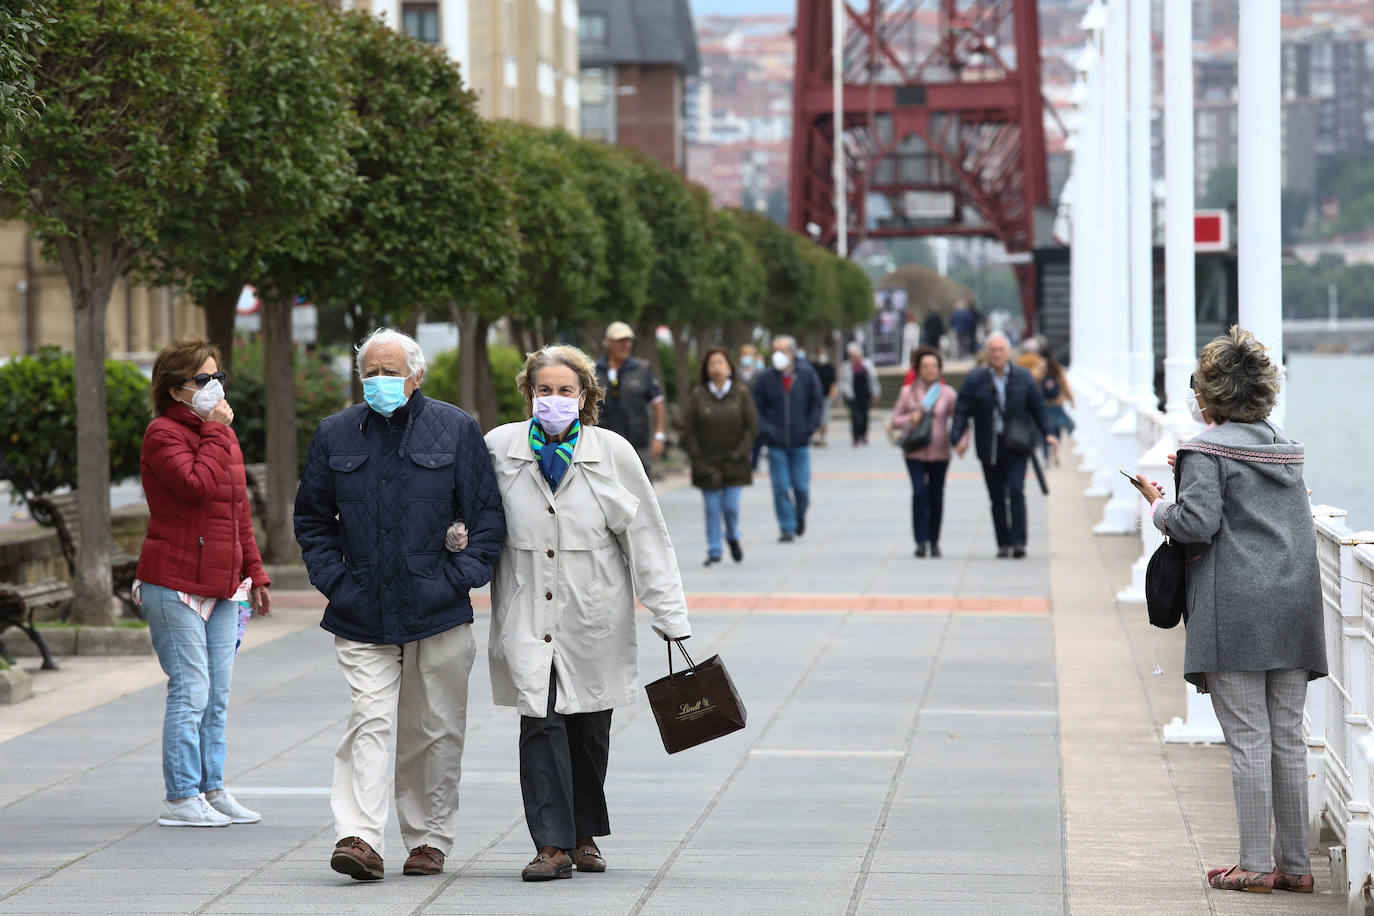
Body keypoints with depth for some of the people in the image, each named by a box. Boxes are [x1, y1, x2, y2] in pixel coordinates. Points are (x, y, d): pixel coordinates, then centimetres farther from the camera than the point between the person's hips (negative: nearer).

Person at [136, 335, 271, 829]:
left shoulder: (221, 433, 17)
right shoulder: (163, 434, -8)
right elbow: (200, 483, -25)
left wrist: (254, 571, 21)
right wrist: (214, 430, -15)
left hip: (222, 586, 8)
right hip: (174, 584, -8)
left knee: (217, 695, 9)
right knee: (191, 690, -9)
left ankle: (212, 791, 16)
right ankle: (180, 799, -5)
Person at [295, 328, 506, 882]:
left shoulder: (456, 430, 2)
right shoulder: (336, 435, 8)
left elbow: (487, 514, 3)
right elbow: (312, 518, 16)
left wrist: (462, 578, -6)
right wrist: (332, 578, 3)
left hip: (438, 610, -1)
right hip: (362, 614, 1)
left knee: (435, 730, 7)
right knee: (369, 721, -10)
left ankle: (429, 839, 18)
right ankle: (360, 839, -17)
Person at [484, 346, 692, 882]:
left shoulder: (613, 454, -3)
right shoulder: (499, 449, -1)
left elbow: (646, 537, 0)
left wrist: (670, 615, -1)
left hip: (594, 617, 1)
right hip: (528, 616, -1)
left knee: (589, 731, 9)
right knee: (540, 725, -10)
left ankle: (585, 836, 26)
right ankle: (552, 845, -10)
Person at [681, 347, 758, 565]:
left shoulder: (741, 394, -1)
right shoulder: (698, 395, -1)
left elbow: (752, 426, 0)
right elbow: (686, 426, 0)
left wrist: (740, 453, -7)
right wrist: (695, 455, -6)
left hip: (733, 463, 0)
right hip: (707, 463, 0)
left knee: (731, 505, -4)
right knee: (712, 508, 0)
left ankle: (733, 537, 26)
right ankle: (714, 552, 9)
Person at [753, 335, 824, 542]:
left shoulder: (807, 375, 0)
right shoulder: (766, 378, -1)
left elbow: (817, 402, 8)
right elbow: (756, 407, 6)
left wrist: (810, 428, -2)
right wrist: (764, 430, -6)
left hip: (800, 442, 0)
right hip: (776, 443, 0)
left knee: (801, 486, 1)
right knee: (780, 488, -3)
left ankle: (800, 516, 30)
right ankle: (787, 528, 5)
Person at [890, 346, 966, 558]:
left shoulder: (948, 393, 4)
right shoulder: (908, 392, 4)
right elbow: (895, 420, 9)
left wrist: (963, 440, -14)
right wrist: (910, 419, -12)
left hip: (939, 453, 1)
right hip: (915, 453, -1)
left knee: (936, 497, 6)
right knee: (919, 492, -15)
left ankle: (934, 541, 19)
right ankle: (920, 541, -12)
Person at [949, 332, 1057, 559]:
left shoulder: (1023, 378, 5)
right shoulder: (974, 380, 2)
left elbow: (1037, 407, 11)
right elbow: (962, 411, -2)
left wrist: (1047, 433, 1)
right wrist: (957, 438, -15)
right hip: (989, 449, 1)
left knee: (1016, 492, -14)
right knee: (997, 497, 4)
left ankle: (1018, 541, -14)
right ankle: (1004, 544, 11)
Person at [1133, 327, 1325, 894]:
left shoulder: (1208, 449, -7)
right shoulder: (1286, 447, 15)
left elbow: (1196, 523, -16)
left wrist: (1158, 505, 4)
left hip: (1234, 612, -6)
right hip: (1294, 610, 6)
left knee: (1247, 737, -5)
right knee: (1287, 737, 8)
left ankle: (1255, 865, -4)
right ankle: (1295, 864, 10)